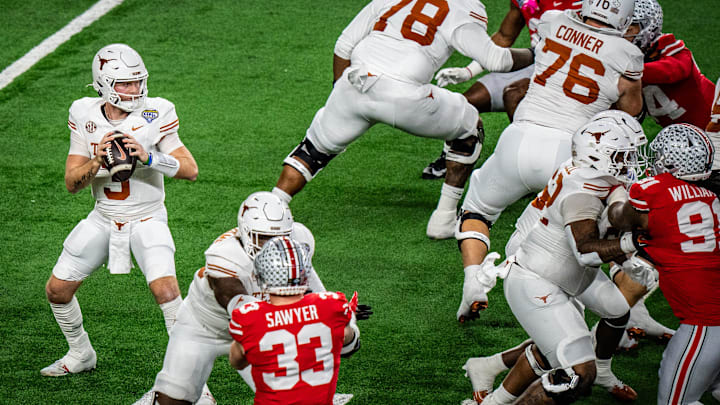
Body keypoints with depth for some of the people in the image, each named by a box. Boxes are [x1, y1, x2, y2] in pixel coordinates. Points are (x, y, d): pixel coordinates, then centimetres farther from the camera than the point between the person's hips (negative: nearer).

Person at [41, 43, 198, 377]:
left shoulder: (155, 115, -15)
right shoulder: (84, 116, -6)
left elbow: (190, 170, -18)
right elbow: (72, 183, -6)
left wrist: (148, 157, -33)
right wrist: (96, 161, -27)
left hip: (146, 219, -4)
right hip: (103, 219, 4)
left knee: (165, 289, -24)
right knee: (57, 289, 7)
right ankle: (81, 354, 32)